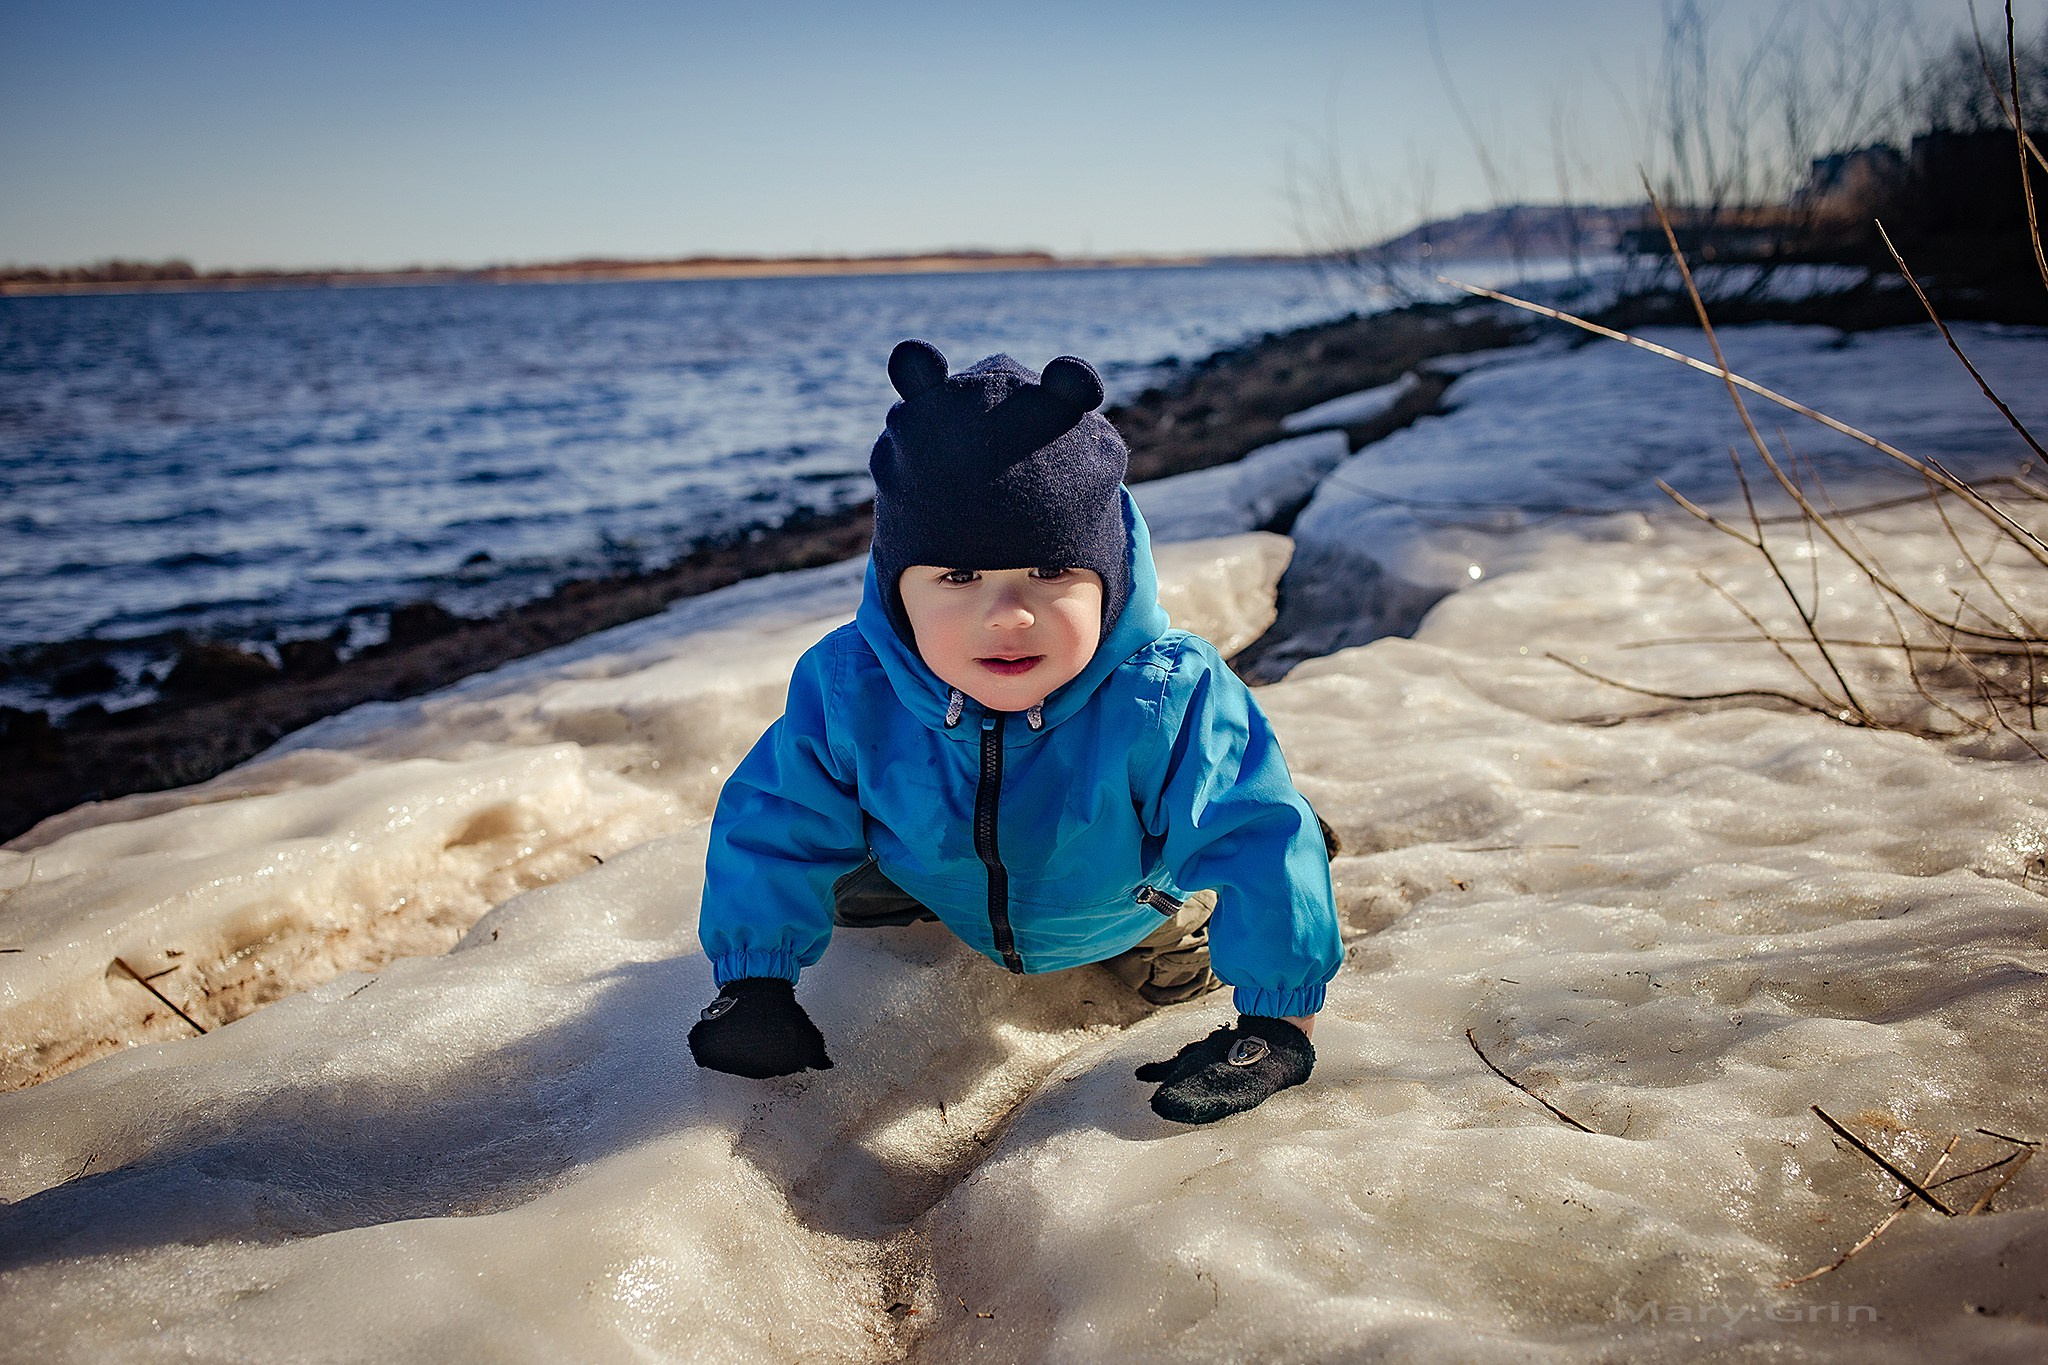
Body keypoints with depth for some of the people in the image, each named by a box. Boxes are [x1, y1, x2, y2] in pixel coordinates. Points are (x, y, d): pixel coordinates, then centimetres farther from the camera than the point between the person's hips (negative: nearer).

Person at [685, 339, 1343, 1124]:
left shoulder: (1166, 702, -46)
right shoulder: (849, 693, -37)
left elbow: (1259, 846, -40)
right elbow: (776, 830, -22)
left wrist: (1277, 1024, -40)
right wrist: (754, 985, -21)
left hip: (1128, 906, -2)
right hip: (942, 881, 2)